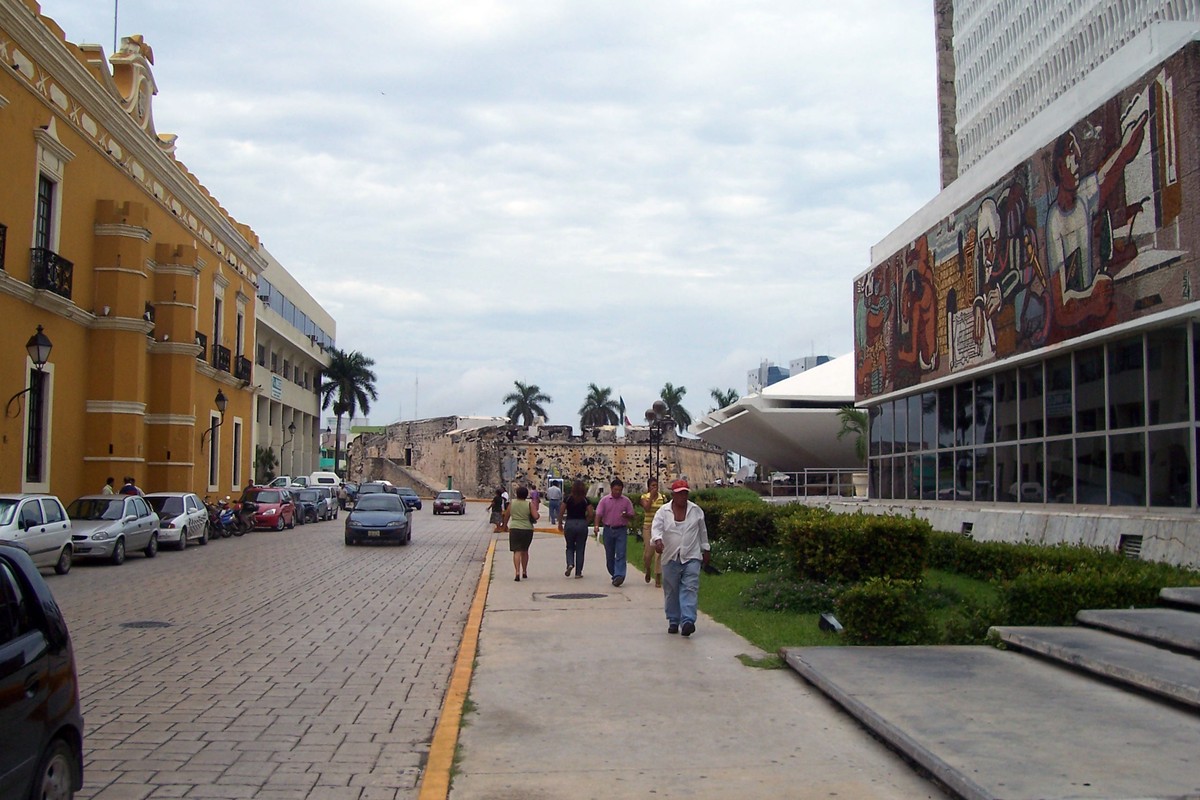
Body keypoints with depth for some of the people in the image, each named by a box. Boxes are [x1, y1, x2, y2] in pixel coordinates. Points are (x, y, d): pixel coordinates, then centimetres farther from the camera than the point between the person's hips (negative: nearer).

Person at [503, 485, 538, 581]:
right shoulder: (529, 504, -4)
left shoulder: (512, 503, 1)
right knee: (525, 551, 18)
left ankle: (518, 572, -20)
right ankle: (524, 572, 27)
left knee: (517, 551, -3)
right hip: (527, 529, 1)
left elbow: (506, 516, 9)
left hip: (514, 529, -1)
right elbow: (536, 516, -12)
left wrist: (505, 525, 26)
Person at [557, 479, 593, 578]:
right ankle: (578, 572, 10)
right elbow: (590, 514, -8)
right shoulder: (585, 500, -2)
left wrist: (560, 523, 6)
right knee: (580, 549, 9)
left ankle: (570, 564, -10)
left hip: (569, 524, 0)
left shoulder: (568, 498, -4)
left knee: (570, 547, 16)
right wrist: (586, 523, 7)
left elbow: (561, 512, -6)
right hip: (582, 524, 0)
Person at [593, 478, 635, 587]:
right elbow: (598, 514, -3)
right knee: (609, 556, 8)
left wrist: (626, 515, -16)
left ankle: (619, 576, -19)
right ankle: (615, 575, 22)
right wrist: (596, 525, -19)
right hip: (608, 530, 1)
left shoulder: (626, 501, 4)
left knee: (620, 554, -12)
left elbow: (632, 516, 7)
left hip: (621, 530, -1)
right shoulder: (604, 500, 3)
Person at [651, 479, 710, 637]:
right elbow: (656, 527, -13)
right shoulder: (663, 511, -1)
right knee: (671, 591, 8)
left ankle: (688, 621, -18)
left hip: (691, 558, 0)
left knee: (690, 589, -12)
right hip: (671, 558, 0)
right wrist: (658, 540, -33)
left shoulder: (696, 510, 5)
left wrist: (705, 550, 17)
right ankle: (673, 622, 20)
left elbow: (703, 531, 15)